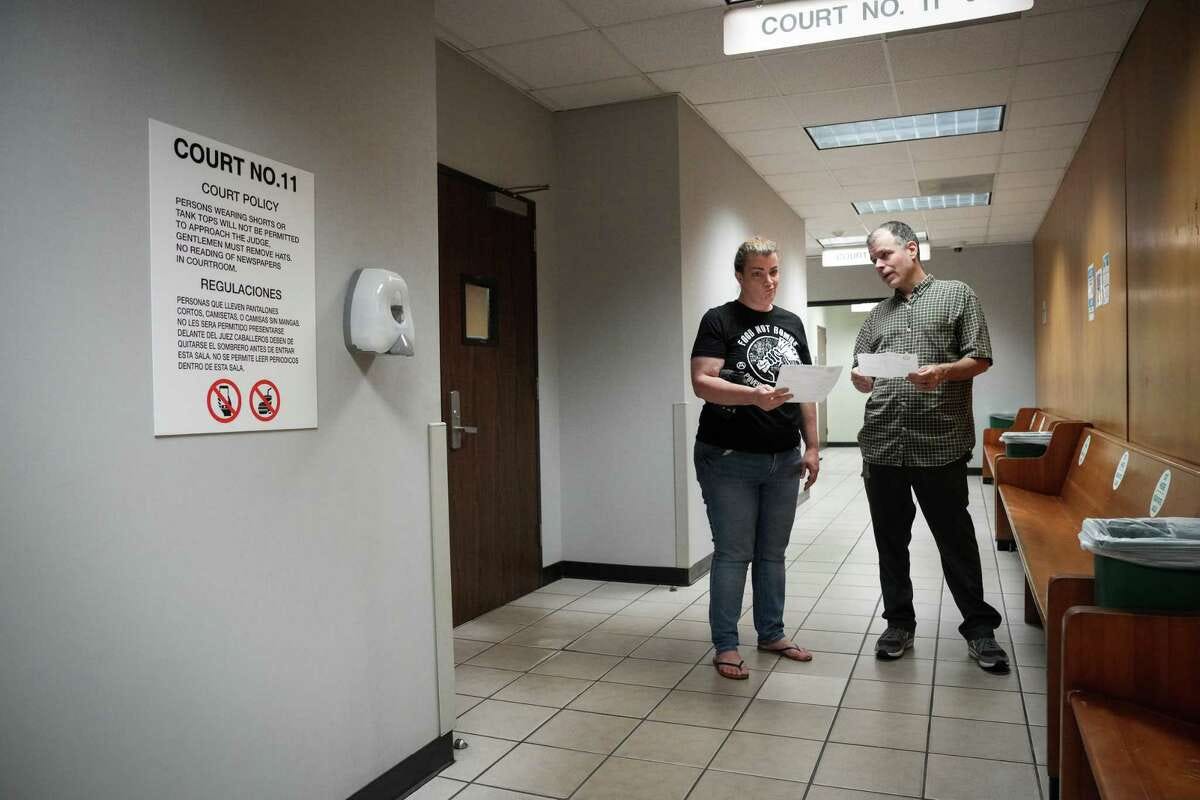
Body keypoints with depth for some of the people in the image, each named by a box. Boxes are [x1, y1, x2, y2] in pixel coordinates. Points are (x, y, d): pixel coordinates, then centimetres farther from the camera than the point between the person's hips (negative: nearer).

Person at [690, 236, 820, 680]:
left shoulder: (792, 323, 12)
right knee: (733, 554, 0)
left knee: (773, 553, 15)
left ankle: (771, 634, 28)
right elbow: (702, 382, -17)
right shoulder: (719, 320, -5)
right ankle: (725, 645, 11)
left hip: (784, 460, 6)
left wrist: (811, 447, 9)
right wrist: (755, 397, -31)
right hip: (730, 460, -5)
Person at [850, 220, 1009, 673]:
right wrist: (860, 378, -9)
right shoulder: (877, 315, 17)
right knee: (891, 541, 10)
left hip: (940, 443, -4)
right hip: (881, 444, 4)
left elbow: (980, 359, -1)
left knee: (956, 539, 4)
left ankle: (979, 628, 19)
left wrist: (943, 371, -20)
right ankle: (900, 624, 23)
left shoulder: (957, 295, 6)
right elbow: (862, 377, 15)